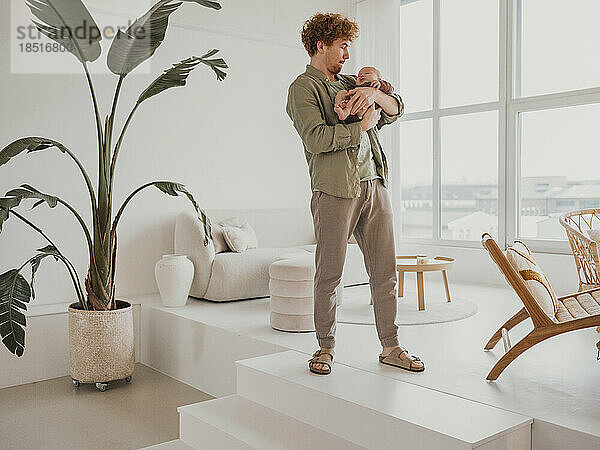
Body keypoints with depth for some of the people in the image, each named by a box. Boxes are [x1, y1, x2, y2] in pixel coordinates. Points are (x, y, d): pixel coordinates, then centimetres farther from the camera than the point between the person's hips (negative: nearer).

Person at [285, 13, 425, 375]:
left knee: (385, 270, 6)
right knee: (329, 274, 1)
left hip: (374, 185, 7)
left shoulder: (350, 83, 23)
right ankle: (326, 347, 16)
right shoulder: (303, 88, 1)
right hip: (336, 191, -6)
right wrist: (362, 125, -6)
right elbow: (317, 138, -15)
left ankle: (391, 347, 15)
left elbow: (396, 110, 17)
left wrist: (374, 93, -3)